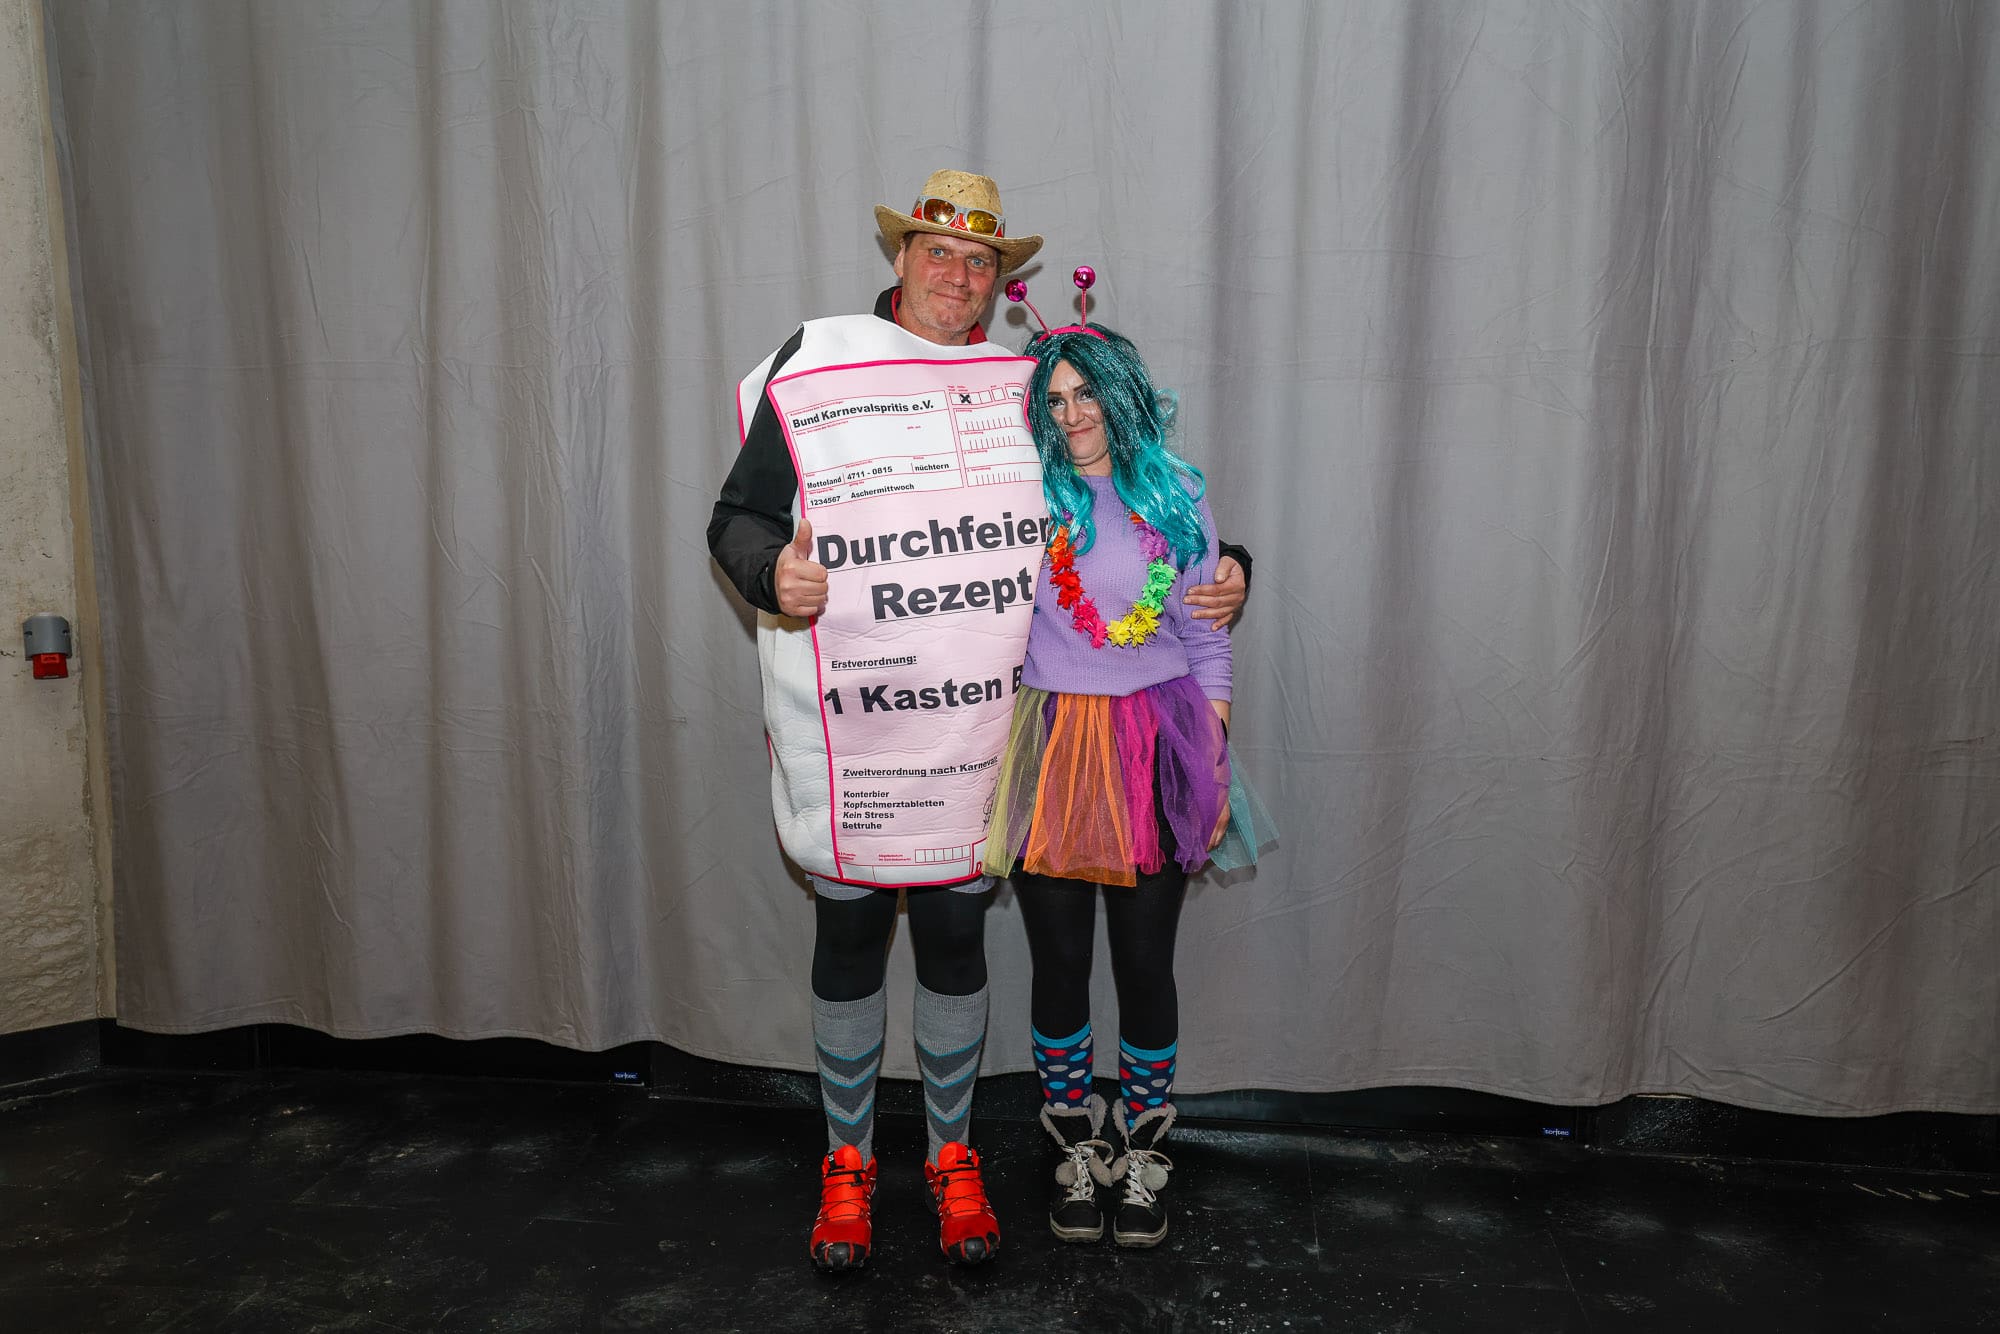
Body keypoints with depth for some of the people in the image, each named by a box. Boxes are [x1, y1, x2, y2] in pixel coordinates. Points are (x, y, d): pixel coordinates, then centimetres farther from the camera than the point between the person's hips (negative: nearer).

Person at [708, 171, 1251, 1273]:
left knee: (955, 939, 13)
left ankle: (951, 1155, 34)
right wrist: (773, 573, -23)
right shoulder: (813, 364, 1)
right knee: (848, 938, 11)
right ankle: (848, 1161, 33)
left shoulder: (1029, 388, 8)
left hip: (978, 731, 2)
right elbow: (738, 517, -1)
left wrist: (1214, 582, -3)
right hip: (846, 732, -1)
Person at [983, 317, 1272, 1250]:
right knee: (1060, 961, 7)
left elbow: (1206, 640, 7)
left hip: (1155, 746, 1)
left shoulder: (1176, 496, 4)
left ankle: (1141, 1156, 27)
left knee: (1145, 961, 6)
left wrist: (1213, 767, 3)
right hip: (1051, 746, 0)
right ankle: (1076, 1153, 28)